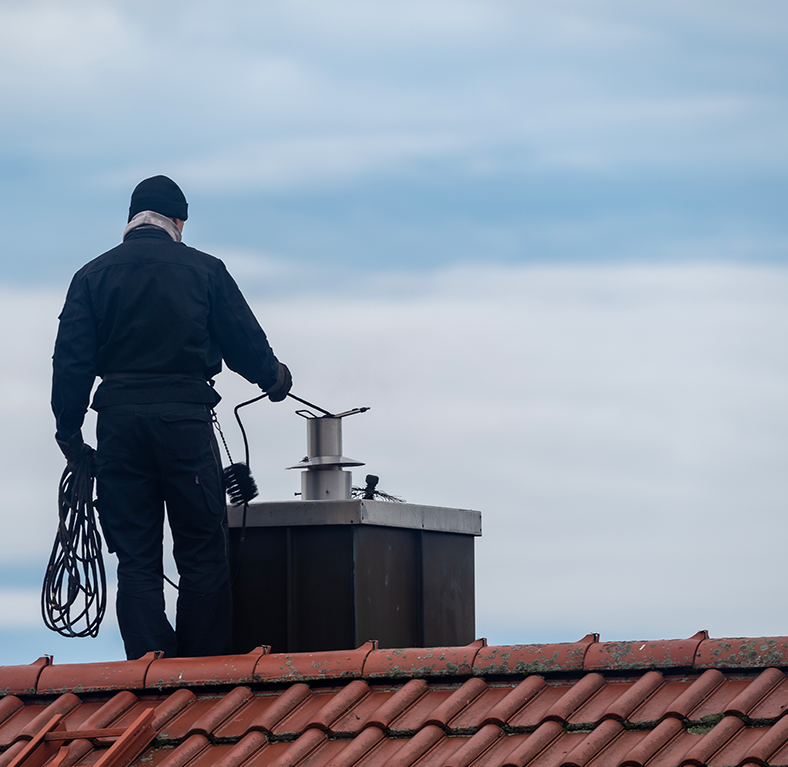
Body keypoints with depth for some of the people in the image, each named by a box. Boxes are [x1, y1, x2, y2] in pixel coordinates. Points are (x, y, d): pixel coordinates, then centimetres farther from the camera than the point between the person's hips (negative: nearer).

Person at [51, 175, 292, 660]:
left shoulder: (93, 276, 8)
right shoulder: (204, 270, 4)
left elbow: (71, 361, 2)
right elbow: (245, 343, 8)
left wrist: (69, 432, 8)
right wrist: (275, 379, 27)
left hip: (119, 421, 2)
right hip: (185, 417, -2)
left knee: (136, 559, 4)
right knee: (203, 552, 4)